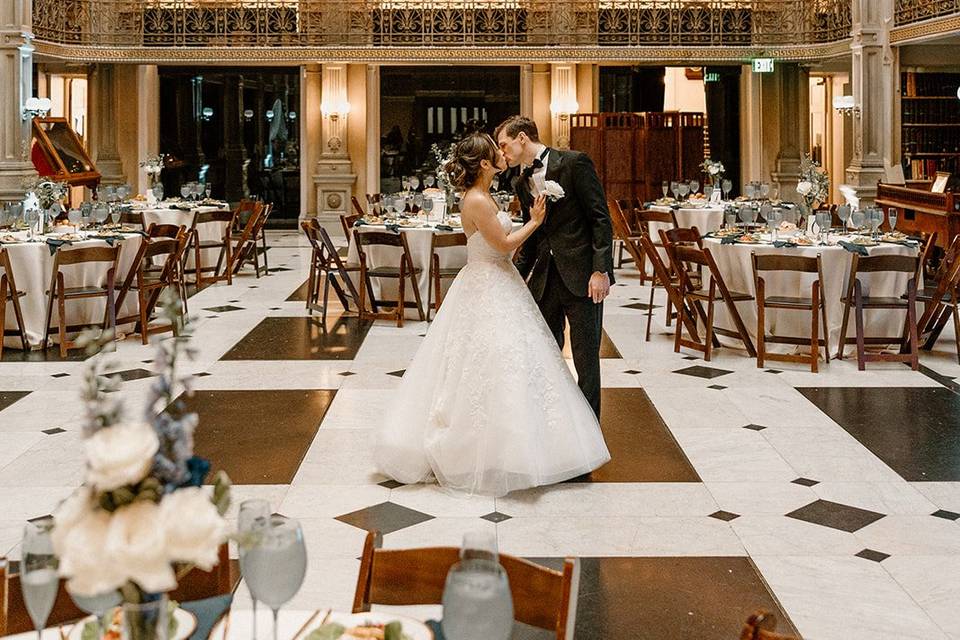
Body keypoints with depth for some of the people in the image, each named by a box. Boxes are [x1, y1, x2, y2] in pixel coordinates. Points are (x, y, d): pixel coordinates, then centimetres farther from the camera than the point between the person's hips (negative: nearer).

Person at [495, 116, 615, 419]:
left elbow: (601, 217, -10)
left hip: (581, 277, -6)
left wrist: (601, 269, -16)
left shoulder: (574, 163, -6)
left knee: (586, 358, 1)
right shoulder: (522, 183, 14)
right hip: (544, 279, 7)